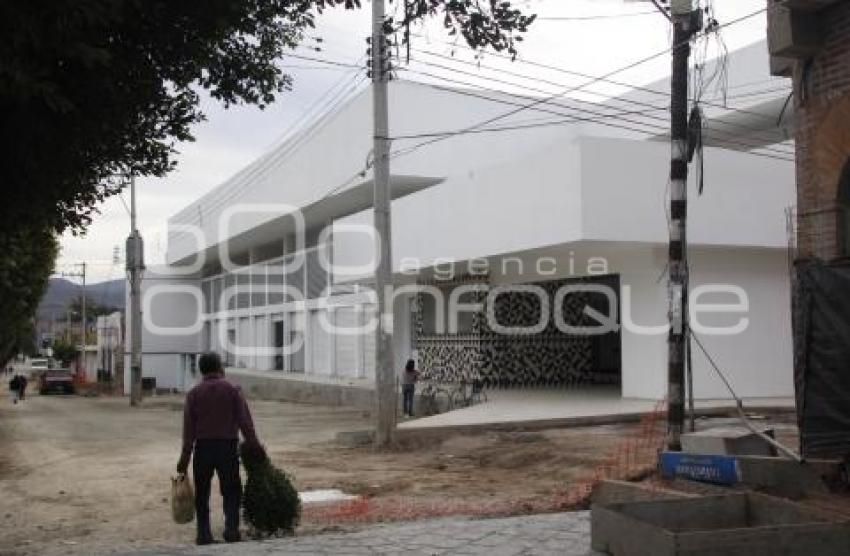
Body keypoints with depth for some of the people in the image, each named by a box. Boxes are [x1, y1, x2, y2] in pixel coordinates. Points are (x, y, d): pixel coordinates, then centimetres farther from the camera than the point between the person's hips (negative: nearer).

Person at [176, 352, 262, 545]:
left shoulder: (194, 393, 1)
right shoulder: (232, 390, -1)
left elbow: (189, 428, -3)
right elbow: (245, 421, -5)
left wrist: (184, 458, -1)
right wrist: (255, 445, 2)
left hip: (203, 447, 1)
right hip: (228, 446, -1)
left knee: (202, 493, 11)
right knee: (231, 492, 9)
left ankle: (204, 534, 10)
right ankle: (231, 529, -5)